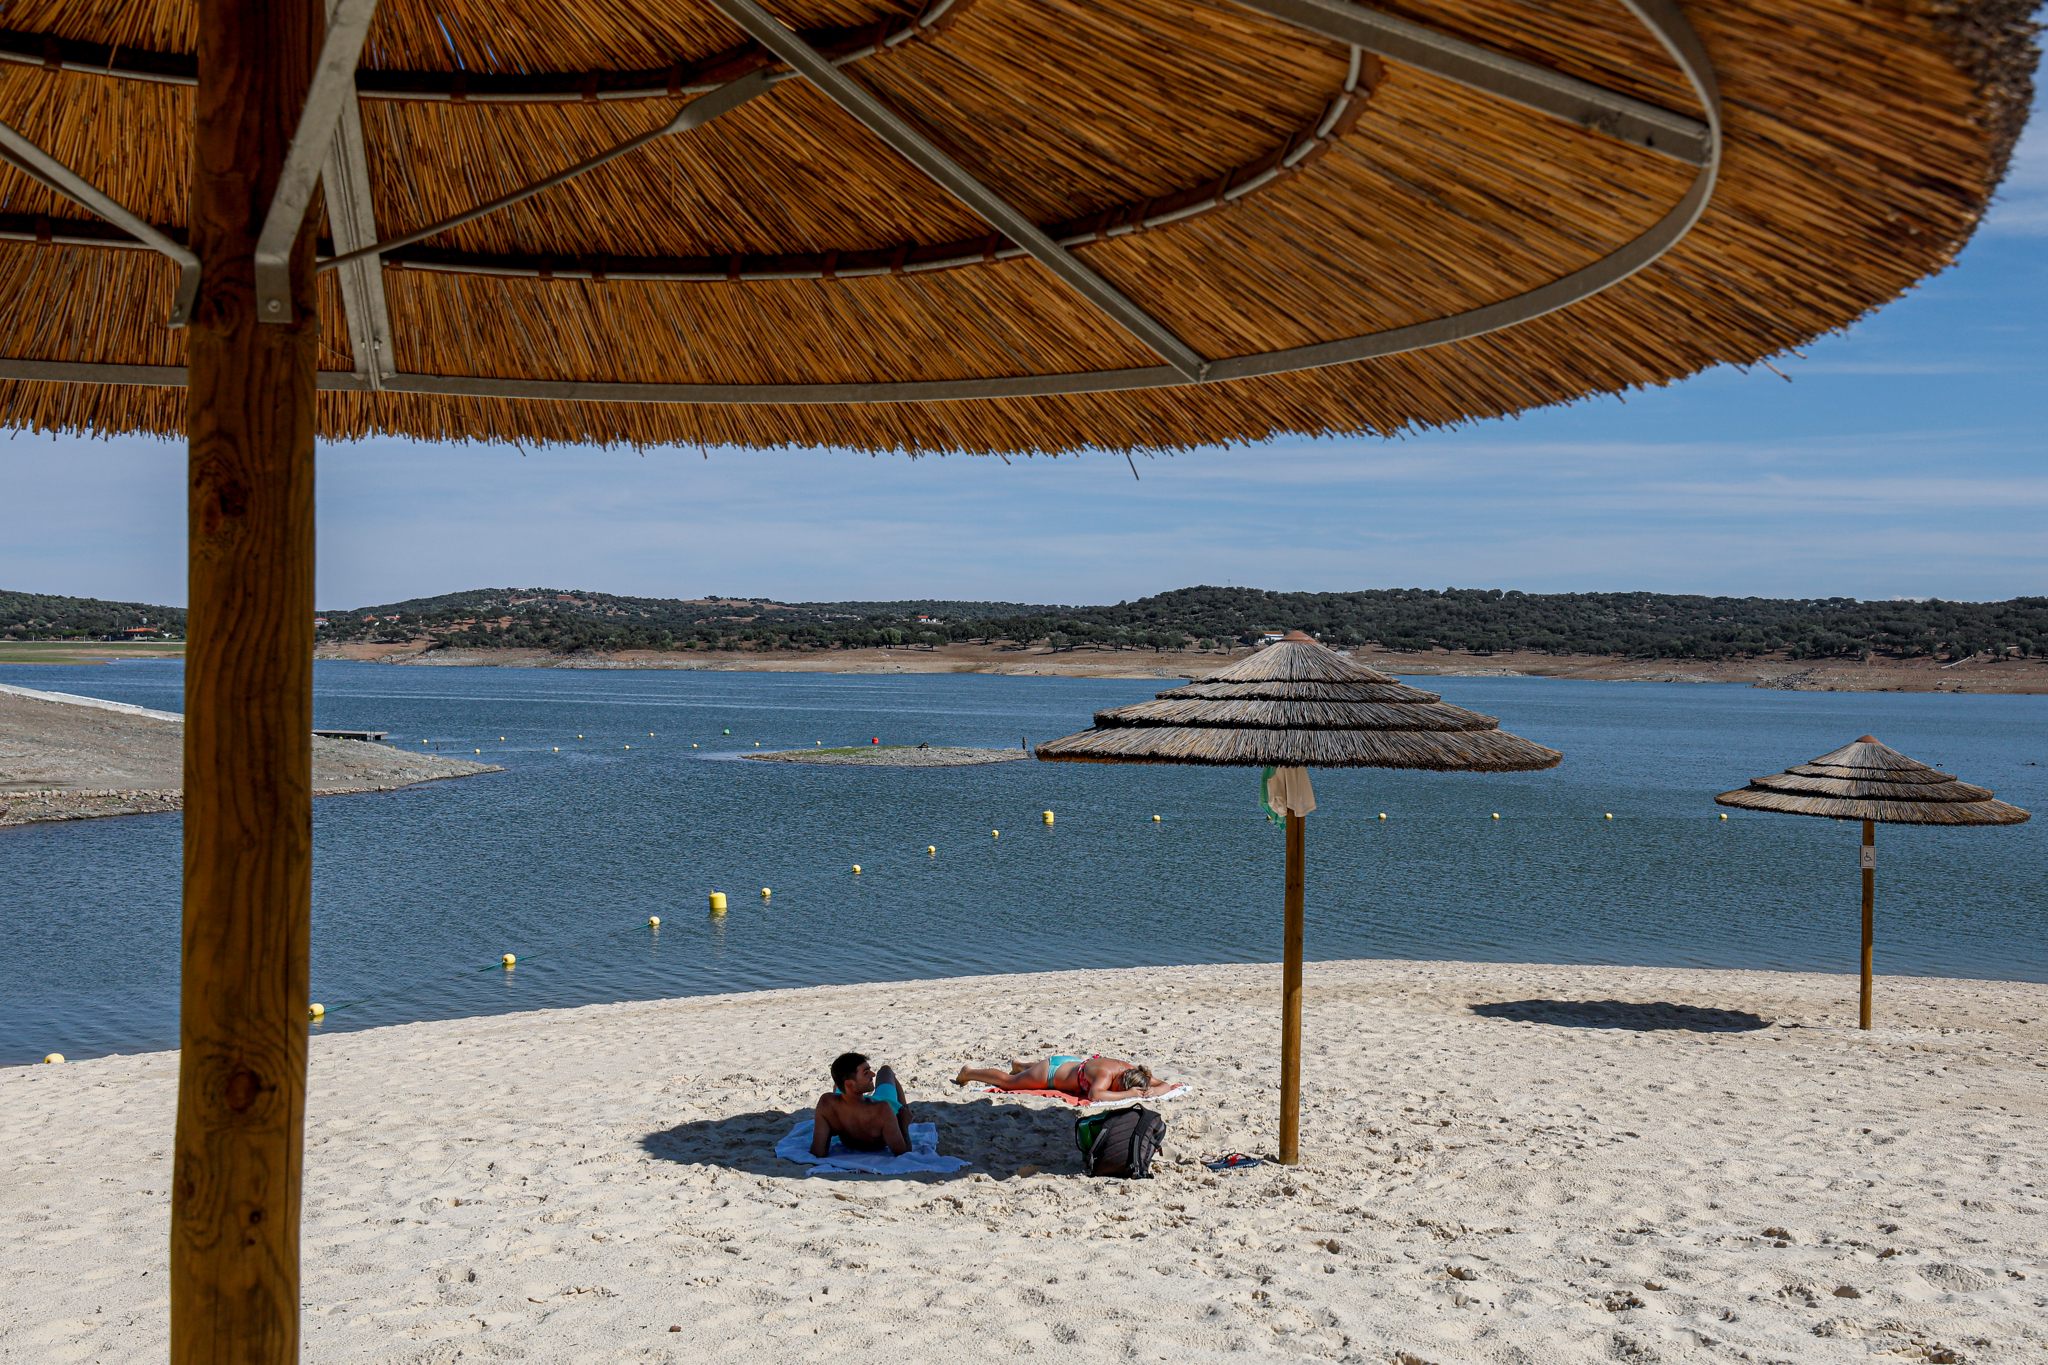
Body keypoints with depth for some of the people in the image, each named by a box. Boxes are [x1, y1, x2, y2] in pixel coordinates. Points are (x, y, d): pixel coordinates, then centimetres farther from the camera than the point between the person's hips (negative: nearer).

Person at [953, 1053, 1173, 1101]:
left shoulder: (1133, 1071, -25)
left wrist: (1153, 1090, -39)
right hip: (1053, 1070, -6)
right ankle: (969, 1072, 43)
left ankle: (1019, 1065, 71)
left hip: (1075, 1063, 6)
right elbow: (1095, 1095, -61)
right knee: (1008, 1082, 19)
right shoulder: (1106, 1073, -43)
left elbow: (1166, 1084, -17)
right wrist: (1128, 1094, -57)